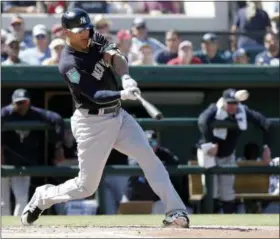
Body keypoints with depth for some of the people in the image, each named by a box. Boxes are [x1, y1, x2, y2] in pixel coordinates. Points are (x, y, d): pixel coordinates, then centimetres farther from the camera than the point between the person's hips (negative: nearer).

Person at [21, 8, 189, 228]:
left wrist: (126, 77, -18)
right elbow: (96, 95, -27)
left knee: (148, 157, -9)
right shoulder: (69, 64, -21)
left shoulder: (94, 39, 1)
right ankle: (43, 197, 25)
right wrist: (123, 95, -43)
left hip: (118, 115, 7)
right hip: (92, 123, -7)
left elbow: (118, 58, 4)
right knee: (87, 186, 0)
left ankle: (175, 210, -11)